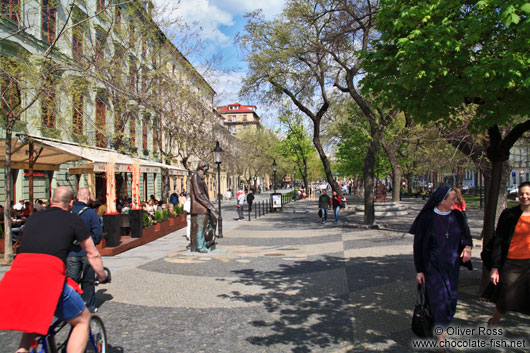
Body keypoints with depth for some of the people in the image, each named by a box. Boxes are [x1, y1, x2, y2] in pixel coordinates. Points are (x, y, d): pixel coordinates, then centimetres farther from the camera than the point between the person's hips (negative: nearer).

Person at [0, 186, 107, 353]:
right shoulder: (74, 220, 11)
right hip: (48, 277, -5)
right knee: (83, 320, 14)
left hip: (16, 277, 6)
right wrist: (102, 276, 35)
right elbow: (92, 254, 18)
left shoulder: (34, 217, 24)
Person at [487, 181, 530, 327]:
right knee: (505, 302, 5)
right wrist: (495, 267, -5)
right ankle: (492, 323, 33)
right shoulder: (508, 214, -1)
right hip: (511, 264, -1)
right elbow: (498, 241, -1)